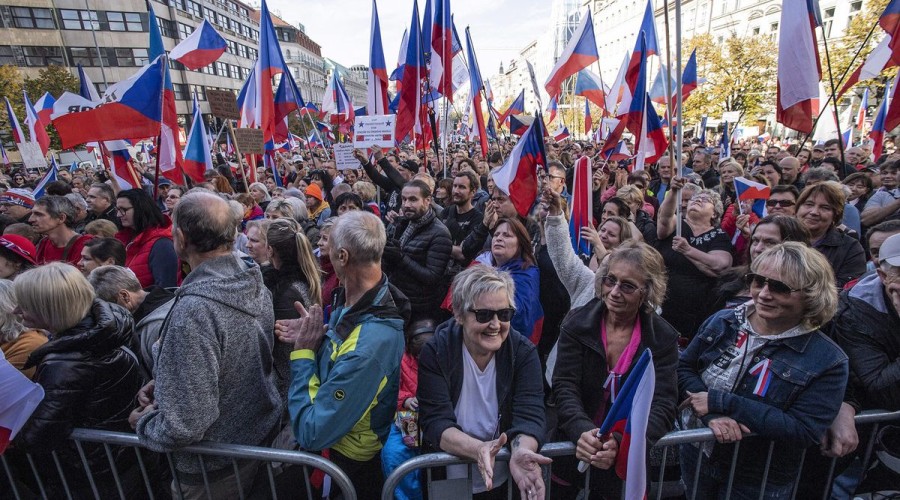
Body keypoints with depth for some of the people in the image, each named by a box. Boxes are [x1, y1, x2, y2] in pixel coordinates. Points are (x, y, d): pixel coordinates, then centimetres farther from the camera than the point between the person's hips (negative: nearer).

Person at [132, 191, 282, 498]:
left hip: (214, 472, -6)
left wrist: (143, 421, -9)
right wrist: (164, 381, 4)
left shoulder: (194, 309, -32)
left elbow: (184, 425, -29)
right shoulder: (255, 284, -7)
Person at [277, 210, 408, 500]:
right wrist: (314, 339, -9)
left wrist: (303, 351, -22)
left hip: (348, 466, -8)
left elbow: (311, 435, -29)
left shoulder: (368, 346, -37)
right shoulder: (352, 301, -9)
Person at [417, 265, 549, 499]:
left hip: (504, 481, 2)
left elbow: (529, 415, -13)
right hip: (447, 480, -1)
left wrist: (521, 451, -34)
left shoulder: (524, 352, -7)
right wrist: (478, 449, -33)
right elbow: (435, 423, -16)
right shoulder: (435, 352, -11)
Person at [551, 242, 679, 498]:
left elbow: (662, 406, -11)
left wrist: (621, 442, -28)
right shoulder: (577, 323, -6)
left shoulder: (663, 338, -5)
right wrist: (582, 431, -29)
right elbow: (565, 388, -11)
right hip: (575, 447, 0)